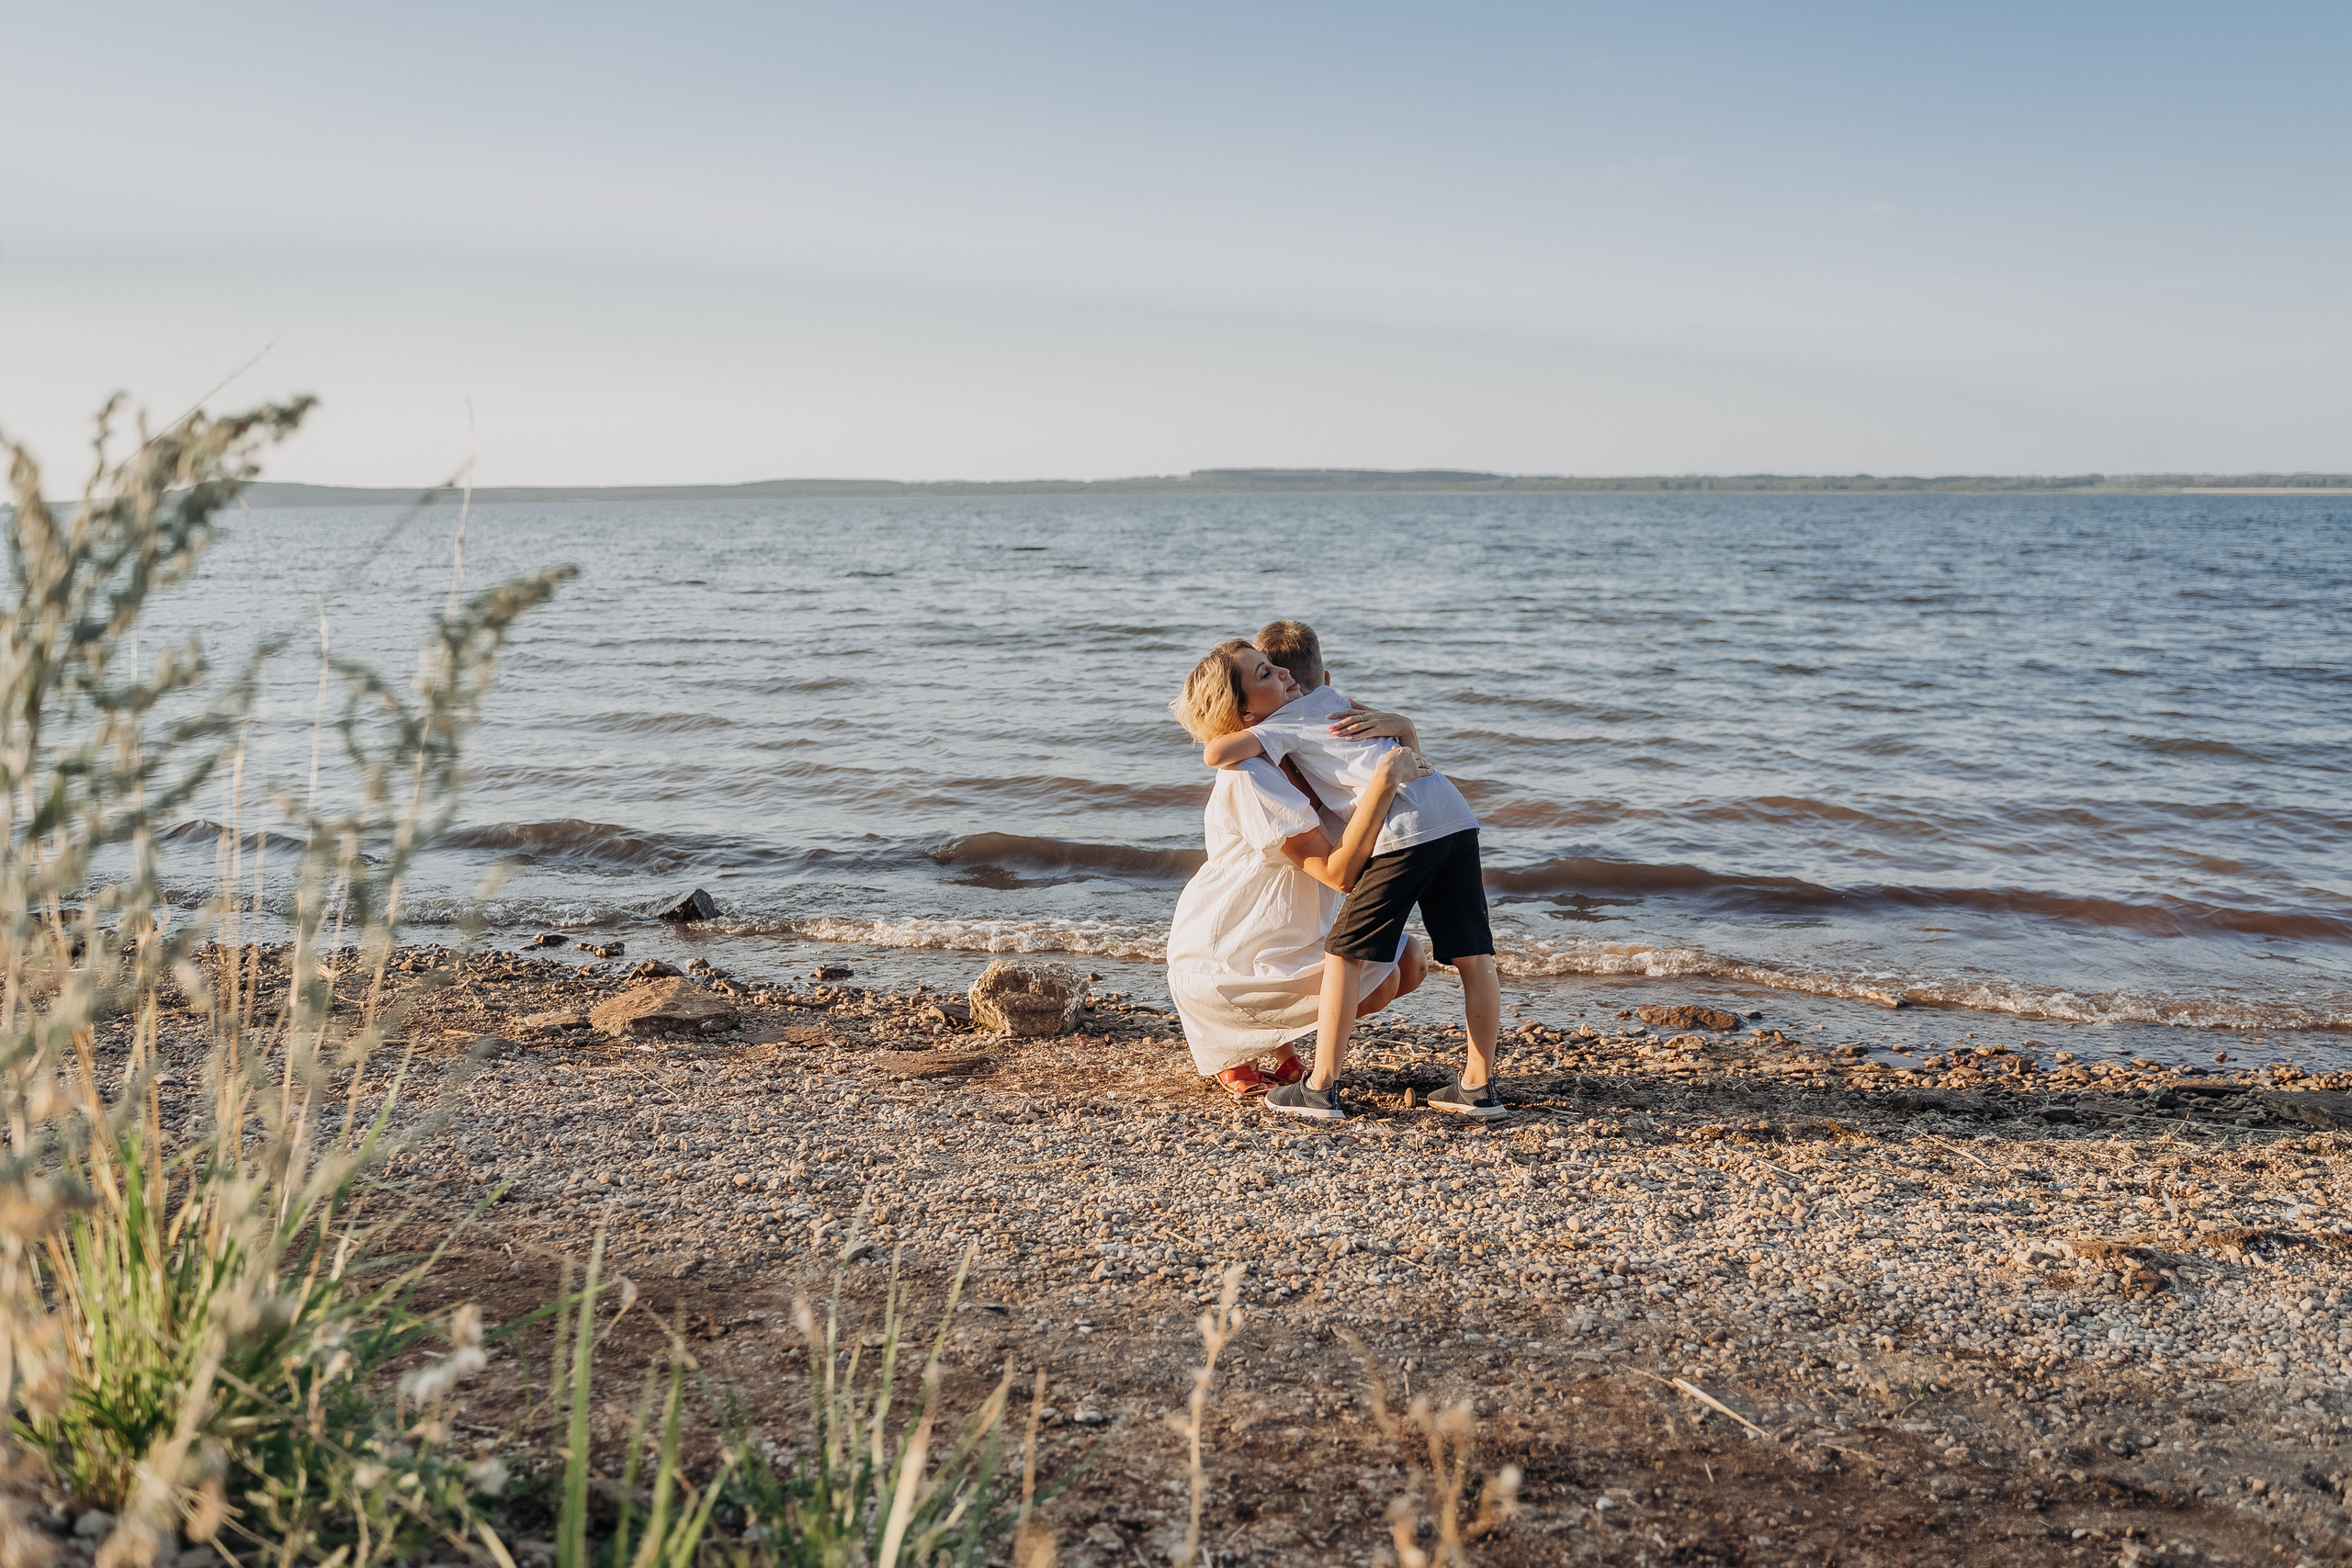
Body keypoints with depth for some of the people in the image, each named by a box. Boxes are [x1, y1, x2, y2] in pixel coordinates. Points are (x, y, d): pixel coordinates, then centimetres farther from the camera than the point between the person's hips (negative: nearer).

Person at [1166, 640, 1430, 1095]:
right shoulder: (1247, 776, -25)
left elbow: (1405, 752, 6)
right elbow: (1339, 872, -30)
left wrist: (1394, 724, -18)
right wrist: (1385, 780, -34)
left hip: (1288, 937, 9)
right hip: (1220, 961, -9)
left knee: (1408, 963, -1)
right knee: (1377, 982, -22)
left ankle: (1275, 1039, 13)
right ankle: (1229, 1049, -2)